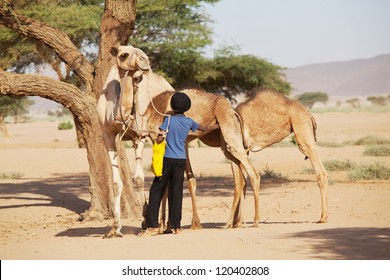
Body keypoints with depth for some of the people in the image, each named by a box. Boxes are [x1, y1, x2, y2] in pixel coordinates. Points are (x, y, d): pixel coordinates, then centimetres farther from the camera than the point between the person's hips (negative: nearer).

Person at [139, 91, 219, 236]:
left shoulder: (169, 119, -7)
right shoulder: (189, 122, 6)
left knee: (156, 191, 1)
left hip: (167, 159, -3)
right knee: (176, 192, 7)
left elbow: (160, 139, -13)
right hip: (181, 159, 3)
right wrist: (219, 125, 40)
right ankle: (176, 226, 6)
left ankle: (152, 226, -5)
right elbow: (205, 128, 23)